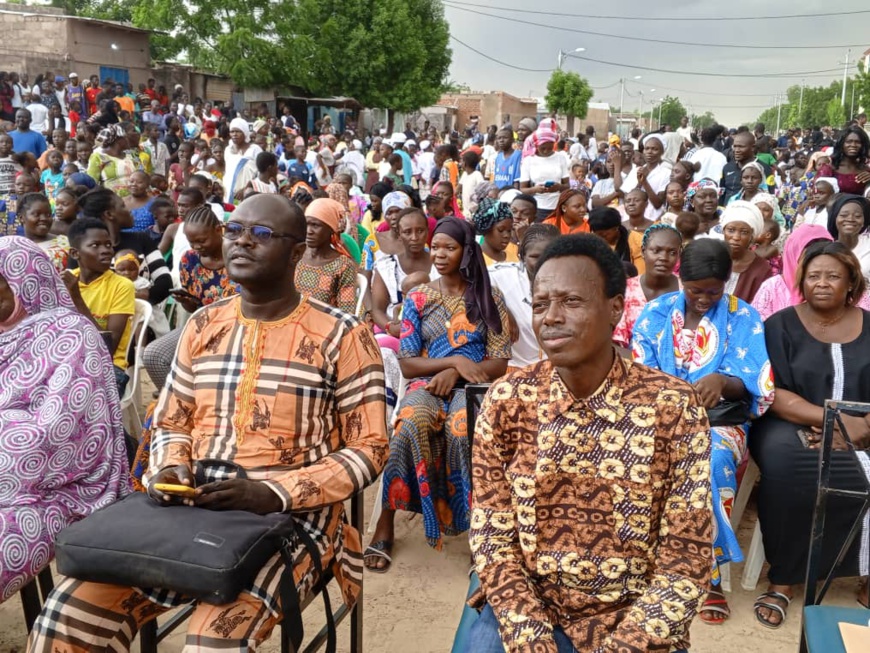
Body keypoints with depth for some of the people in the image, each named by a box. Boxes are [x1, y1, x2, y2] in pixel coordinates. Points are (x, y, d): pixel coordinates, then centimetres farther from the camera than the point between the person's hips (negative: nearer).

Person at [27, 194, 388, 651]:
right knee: (67, 614, -13)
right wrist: (170, 470, -6)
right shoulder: (203, 327, 11)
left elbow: (369, 448, -6)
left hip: (293, 516, -4)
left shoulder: (341, 337, -5)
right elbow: (171, 424, 18)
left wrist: (275, 494, -18)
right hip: (193, 508, 5)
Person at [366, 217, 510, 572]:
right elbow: (407, 364, 2)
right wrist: (455, 359, -13)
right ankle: (386, 523, -24)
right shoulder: (417, 298, 8)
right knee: (410, 422, -35)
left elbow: (500, 363, 2)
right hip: (426, 384, 1)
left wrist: (455, 373, -13)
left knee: (463, 430, -37)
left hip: (472, 387, -1)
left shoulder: (490, 298, 6)